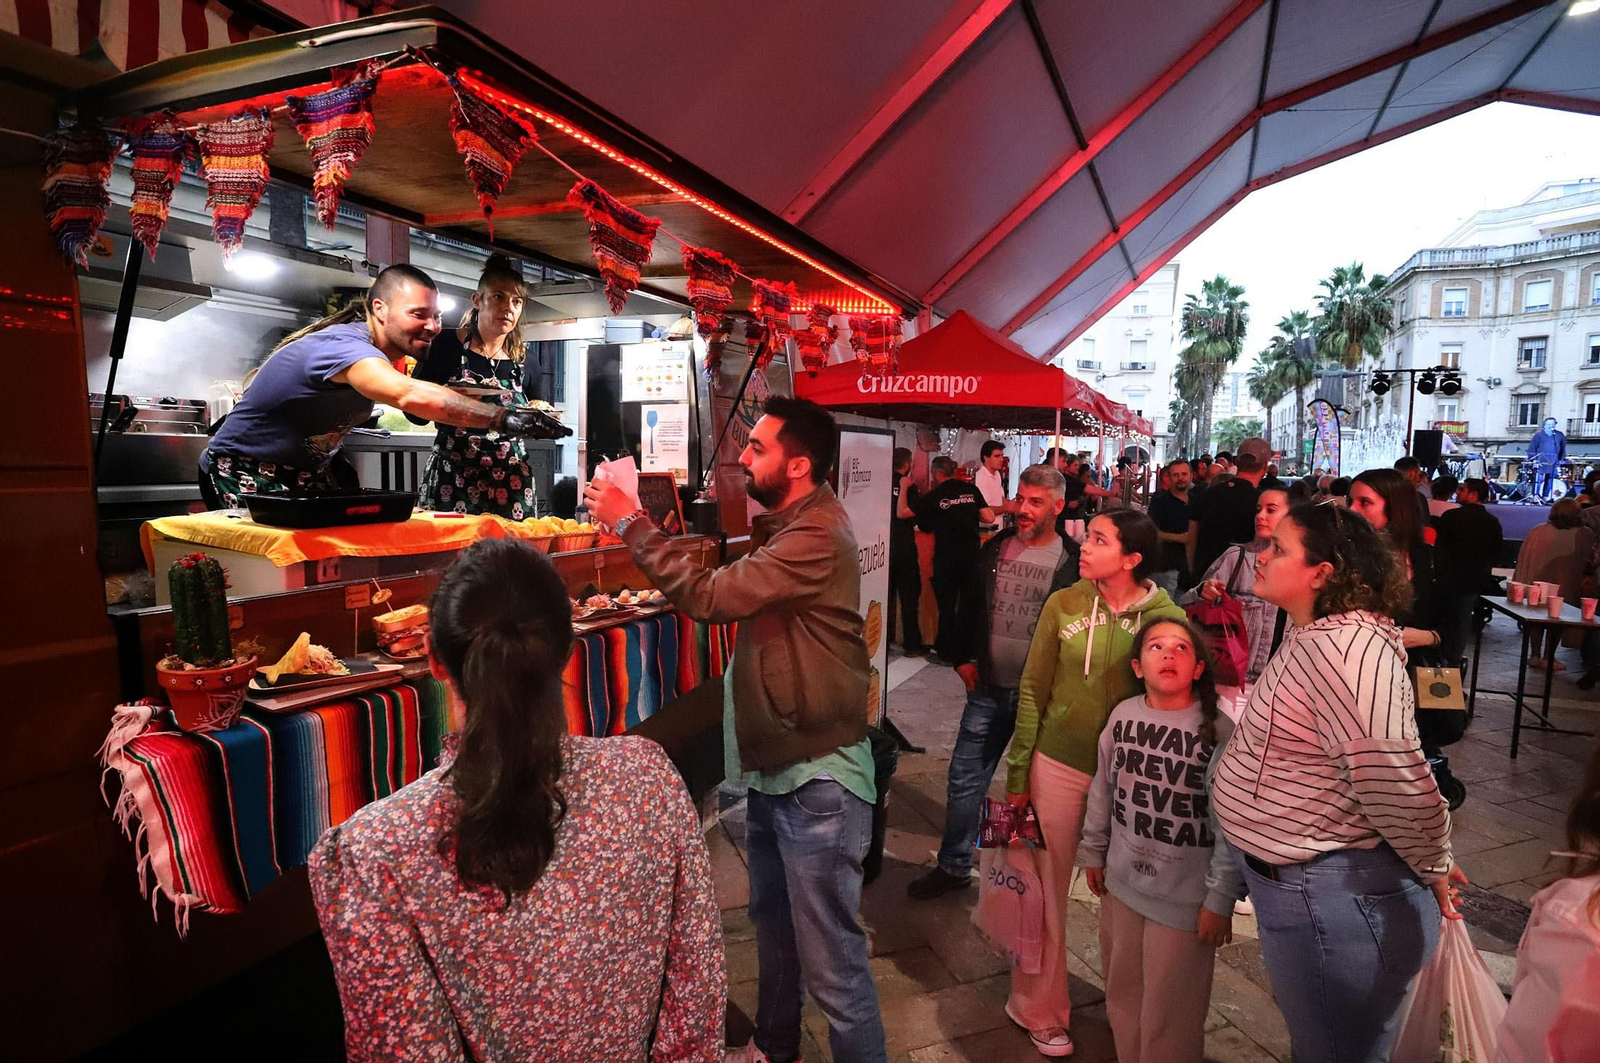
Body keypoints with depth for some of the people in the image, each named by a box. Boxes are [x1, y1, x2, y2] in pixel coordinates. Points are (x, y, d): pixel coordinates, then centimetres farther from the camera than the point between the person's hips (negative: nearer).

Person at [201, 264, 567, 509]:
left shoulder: (393, 356, -1)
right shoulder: (345, 345, -31)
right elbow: (411, 396, -48)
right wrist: (503, 419, -52)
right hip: (244, 474, -7)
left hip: (306, 474, 8)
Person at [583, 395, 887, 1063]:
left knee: (830, 958, 2)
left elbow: (712, 595, -27)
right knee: (771, 922, 26)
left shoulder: (818, 537, -23)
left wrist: (631, 523, -19)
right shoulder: (787, 525, 10)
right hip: (771, 761, 10)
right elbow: (730, 591, 8)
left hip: (816, 773, -10)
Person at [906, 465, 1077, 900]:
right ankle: (953, 866, 28)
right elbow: (969, 606, 13)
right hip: (988, 689, 4)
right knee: (964, 781, 11)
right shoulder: (995, 549, 3)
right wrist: (964, 659, 7)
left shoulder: (1071, 562, -9)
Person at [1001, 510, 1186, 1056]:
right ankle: (1040, 1007, 32)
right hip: (1058, 764, 0)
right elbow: (1032, 690, -3)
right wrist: (1017, 774, -2)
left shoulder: (1167, 616, -10)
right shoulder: (1063, 605, -8)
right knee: (1049, 887, 11)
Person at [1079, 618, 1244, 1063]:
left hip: (1186, 897, -4)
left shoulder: (1219, 730, -17)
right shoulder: (1122, 716, -3)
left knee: (1169, 1015, 9)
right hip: (1123, 882, 5)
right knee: (1123, 997, 21)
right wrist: (1093, 853, 14)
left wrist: (1221, 898, -13)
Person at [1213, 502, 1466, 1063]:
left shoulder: (1343, 646, -28)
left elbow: (1396, 780, -30)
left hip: (1334, 901, -10)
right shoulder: (1311, 636, 7)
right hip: (1297, 886, 10)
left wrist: (1433, 866, -16)